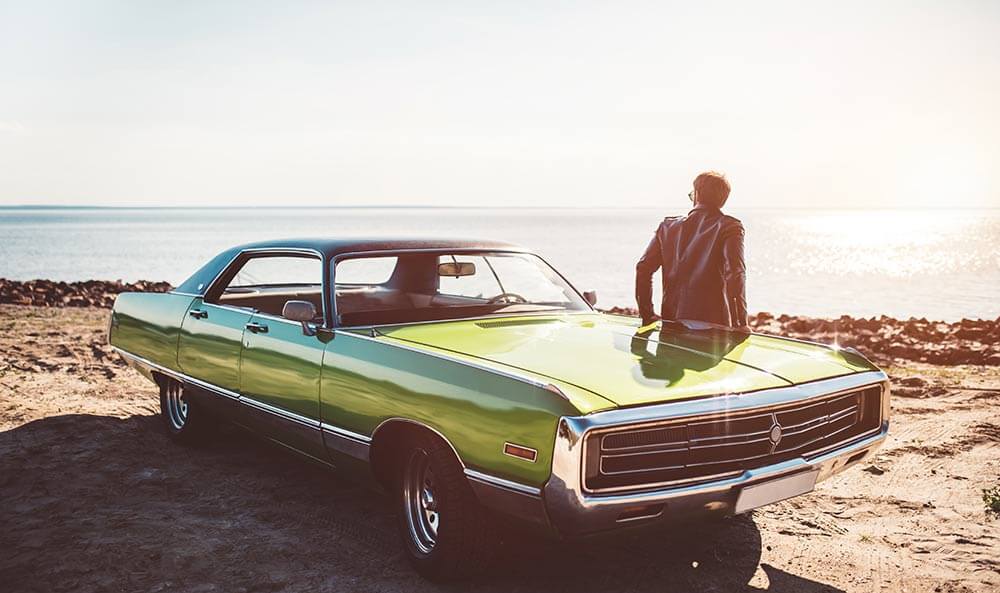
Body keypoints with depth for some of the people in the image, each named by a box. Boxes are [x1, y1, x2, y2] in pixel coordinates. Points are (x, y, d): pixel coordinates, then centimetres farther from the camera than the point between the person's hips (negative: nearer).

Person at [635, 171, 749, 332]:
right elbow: (735, 274, -15)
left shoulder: (669, 225, 10)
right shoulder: (729, 227, -2)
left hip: (672, 321, 4)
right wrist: (741, 323, -10)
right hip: (712, 323, -4)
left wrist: (647, 315, 12)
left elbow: (643, 267, 6)